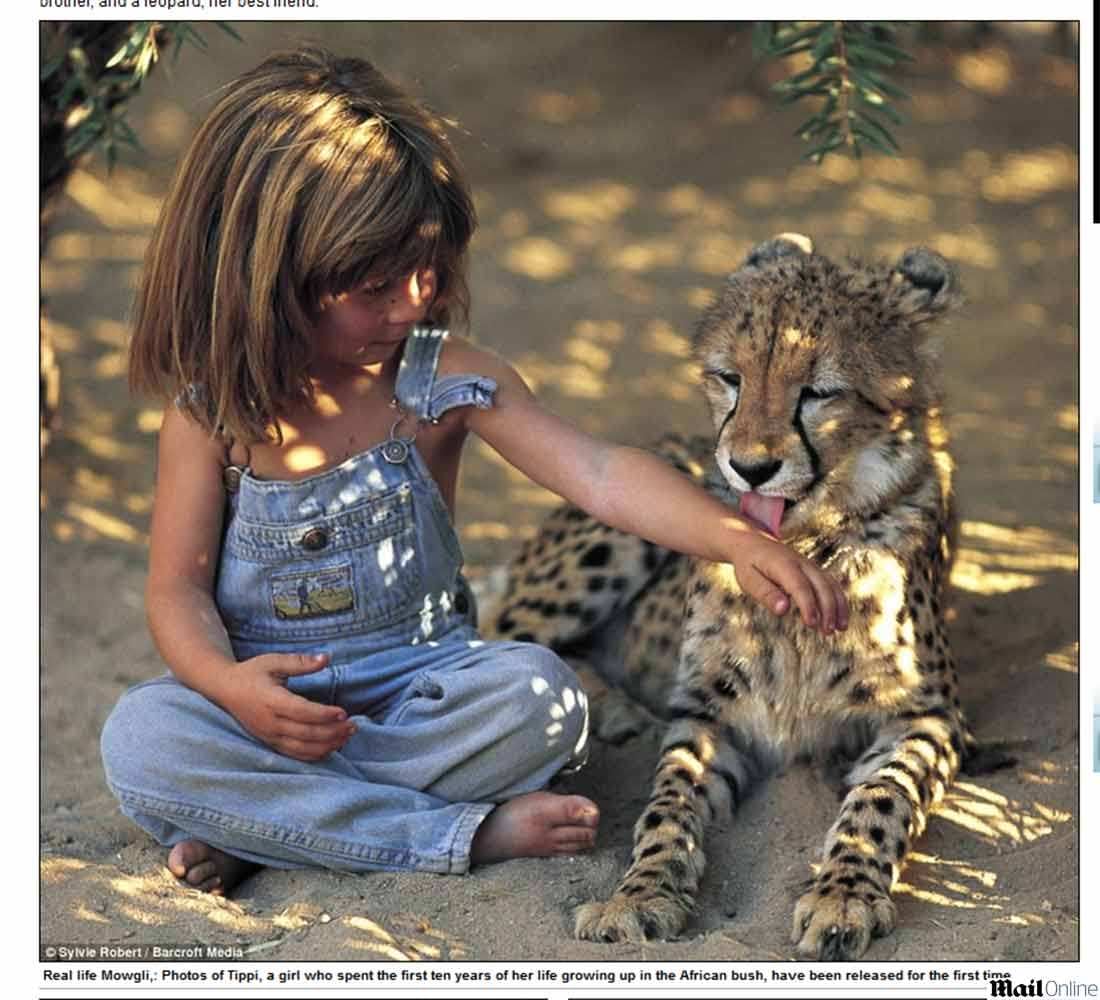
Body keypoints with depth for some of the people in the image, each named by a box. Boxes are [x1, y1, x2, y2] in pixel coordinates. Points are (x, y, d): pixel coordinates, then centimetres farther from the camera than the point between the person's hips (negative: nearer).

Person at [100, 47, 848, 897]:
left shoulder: (446, 381, -8)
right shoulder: (211, 412, -8)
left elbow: (596, 471, -18)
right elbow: (179, 588, -7)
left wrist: (735, 540, -34)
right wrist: (228, 683, -30)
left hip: (420, 681, 1)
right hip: (271, 695, 0)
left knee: (542, 693, -29)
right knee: (141, 735, -31)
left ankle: (259, 822, -20)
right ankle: (467, 832, -28)